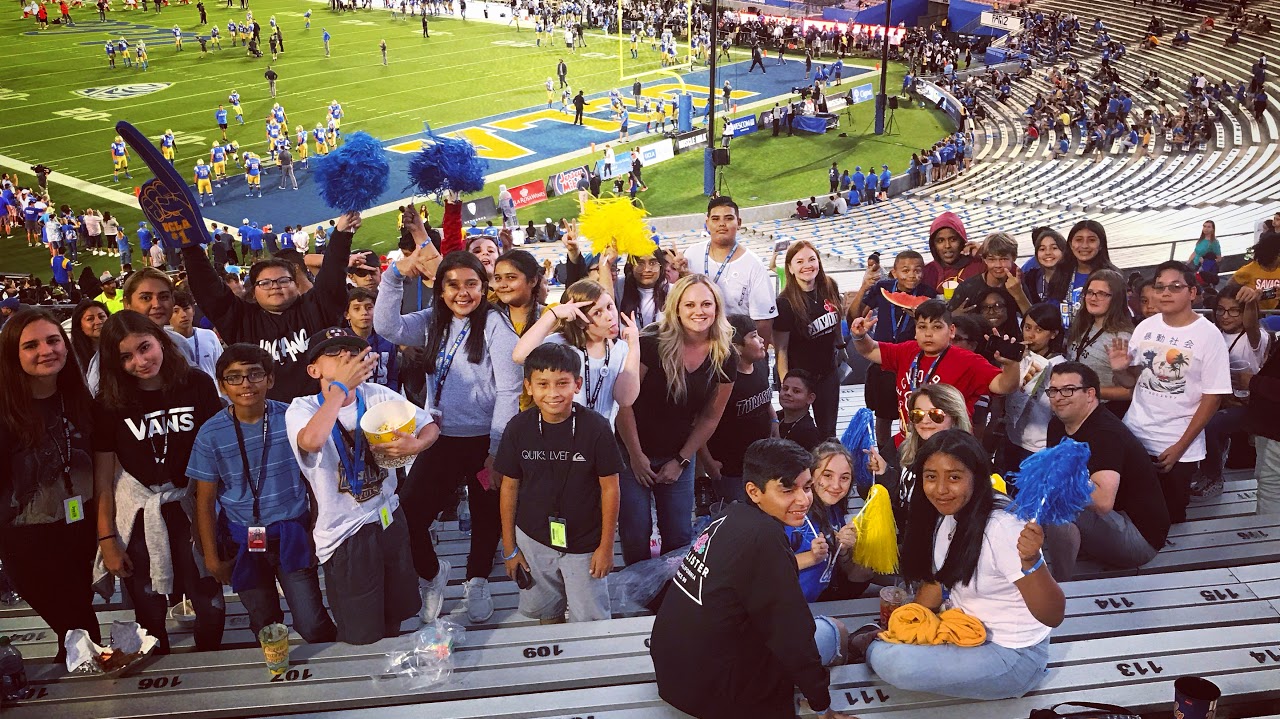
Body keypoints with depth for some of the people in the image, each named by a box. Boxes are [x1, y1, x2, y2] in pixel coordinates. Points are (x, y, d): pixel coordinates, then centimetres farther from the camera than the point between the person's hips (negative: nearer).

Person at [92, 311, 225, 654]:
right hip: (137, 518, 0)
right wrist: (106, 539, -3)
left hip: (192, 510, 0)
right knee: (149, 618, 10)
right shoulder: (109, 404, -2)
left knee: (210, 609, 4)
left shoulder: (198, 385, -3)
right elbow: (103, 477, -1)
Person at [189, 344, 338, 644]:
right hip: (242, 542, 1)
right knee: (266, 629, 14)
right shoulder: (211, 434, -8)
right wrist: (212, 557, 2)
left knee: (313, 627, -5)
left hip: (292, 535, -1)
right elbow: (205, 501, 0)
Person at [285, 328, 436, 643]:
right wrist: (341, 385, -31)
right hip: (345, 533, -4)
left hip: (390, 519, 5)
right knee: (362, 638, 5)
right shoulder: (302, 409, -15)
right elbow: (312, 440, -39)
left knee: (396, 619, 22)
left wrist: (415, 445, -20)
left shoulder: (377, 396, -2)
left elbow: (431, 425, 3)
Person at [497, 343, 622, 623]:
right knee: (545, 612, 21)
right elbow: (509, 486, -1)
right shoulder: (518, 428, -11)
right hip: (533, 540, 3)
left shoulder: (596, 427, -18)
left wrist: (606, 546, -5)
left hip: (584, 545, -2)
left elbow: (610, 487, -10)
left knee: (590, 621, 7)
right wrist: (509, 546, 4)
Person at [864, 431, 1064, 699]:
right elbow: (938, 580, 11)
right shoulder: (948, 517, -4)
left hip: (1013, 657, -8)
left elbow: (1053, 616, -28)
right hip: (970, 631, 8)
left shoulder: (1001, 530, -29)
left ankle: (870, 645, 8)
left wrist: (1030, 561, -45)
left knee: (890, 662, -18)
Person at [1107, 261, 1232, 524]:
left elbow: (1212, 397, -10)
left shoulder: (1208, 335, -10)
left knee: (1169, 519, 9)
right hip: (1133, 436, 4)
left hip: (1178, 446, -4)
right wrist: (1119, 370, -16)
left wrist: (1180, 447, -12)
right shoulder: (1145, 327, 3)